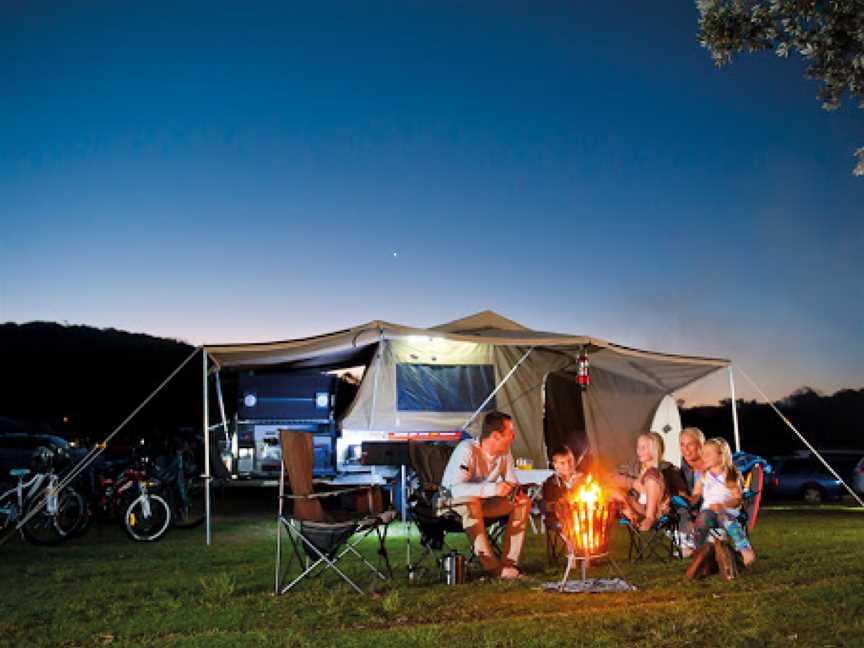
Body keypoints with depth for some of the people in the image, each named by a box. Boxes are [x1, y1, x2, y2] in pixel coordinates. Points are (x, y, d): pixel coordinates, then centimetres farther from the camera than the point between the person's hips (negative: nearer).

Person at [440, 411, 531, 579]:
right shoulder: (467, 450, -27)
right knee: (472, 502, -39)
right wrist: (493, 488, -43)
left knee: (524, 502, -9)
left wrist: (515, 490, -18)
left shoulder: (505, 452, -4)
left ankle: (509, 562, -12)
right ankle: (492, 567, -34)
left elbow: (512, 481, 7)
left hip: (484, 502, 7)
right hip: (453, 502, -7)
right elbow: (455, 488, -38)